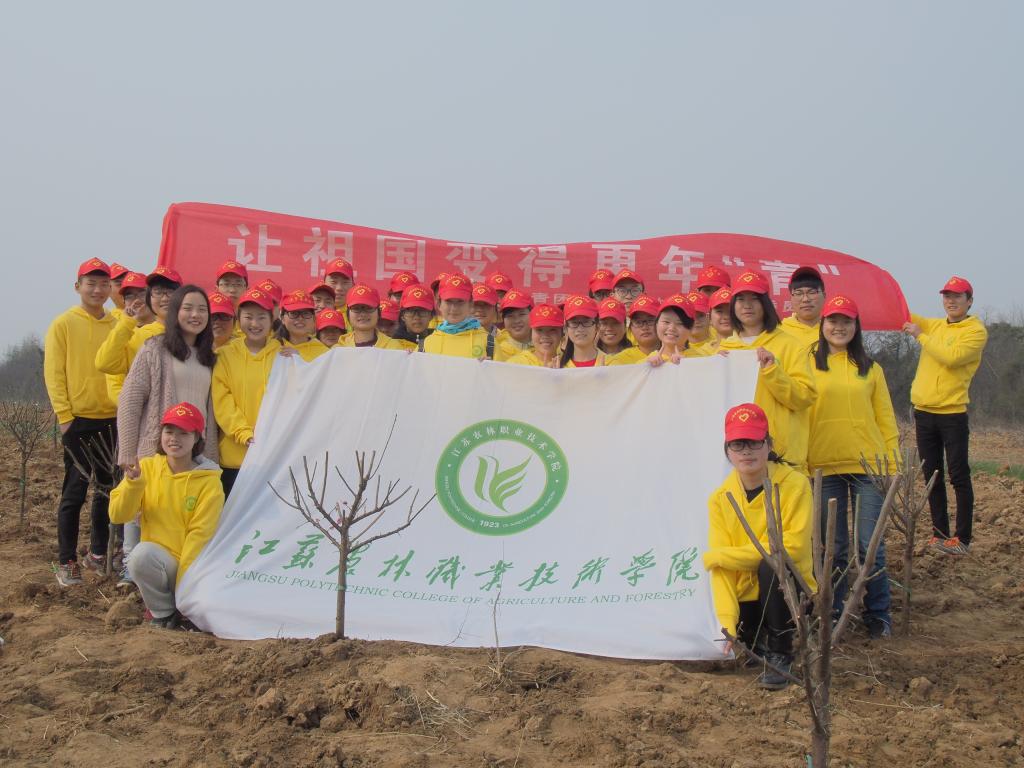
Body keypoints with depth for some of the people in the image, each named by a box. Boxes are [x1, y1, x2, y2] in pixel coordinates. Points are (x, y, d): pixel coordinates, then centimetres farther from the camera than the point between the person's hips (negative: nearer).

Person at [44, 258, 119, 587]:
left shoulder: (118, 326, 7)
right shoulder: (64, 324, -3)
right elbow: (53, 373, -5)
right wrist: (64, 415, -11)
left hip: (113, 419, 4)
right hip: (79, 421, -4)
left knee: (107, 489, 11)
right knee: (74, 492, -2)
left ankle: (98, 552, 24)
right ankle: (66, 561, 5)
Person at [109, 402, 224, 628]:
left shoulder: (209, 481, -5)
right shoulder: (147, 467, 3)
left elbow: (200, 534, -10)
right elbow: (117, 515, -2)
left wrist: (184, 580, -16)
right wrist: (133, 483, -19)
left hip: (193, 566, -1)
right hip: (159, 560, 1)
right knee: (142, 553, -34)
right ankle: (163, 612, -7)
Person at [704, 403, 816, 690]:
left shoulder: (795, 485, -14)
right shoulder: (721, 499, -3)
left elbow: (793, 546, -25)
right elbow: (720, 570, -8)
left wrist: (720, 556, -21)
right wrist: (728, 622, -23)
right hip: (746, 596, 5)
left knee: (771, 566, -33)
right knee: (739, 630, -21)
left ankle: (781, 654, -14)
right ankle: (763, 643, 17)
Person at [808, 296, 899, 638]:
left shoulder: (870, 368, 9)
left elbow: (885, 420, 9)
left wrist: (893, 464, 2)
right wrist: (800, 463, -3)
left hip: (868, 464, 0)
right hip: (825, 465, 0)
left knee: (870, 545, 1)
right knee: (834, 547, 7)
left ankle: (878, 615, 13)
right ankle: (833, 613, 18)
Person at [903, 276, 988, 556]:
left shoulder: (976, 331, -6)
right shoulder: (934, 325, 15)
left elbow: (952, 357, -19)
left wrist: (920, 336, -12)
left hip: (952, 413, -6)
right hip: (924, 412, 6)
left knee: (959, 478, -4)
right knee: (933, 477, 9)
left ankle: (963, 538, -2)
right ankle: (940, 534, 15)